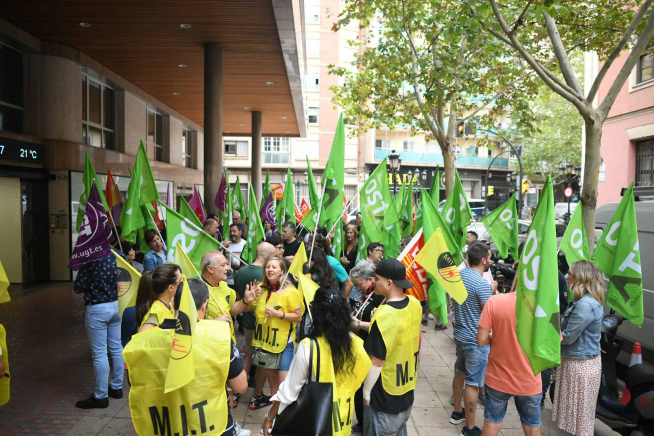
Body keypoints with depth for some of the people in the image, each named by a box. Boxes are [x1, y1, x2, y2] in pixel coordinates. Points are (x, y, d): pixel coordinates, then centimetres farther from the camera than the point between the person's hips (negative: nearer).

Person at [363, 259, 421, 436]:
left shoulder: (383, 316, -30)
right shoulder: (415, 304, -8)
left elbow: (376, 363, -23)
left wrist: (366, 391, -9)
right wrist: (370, 324, 5)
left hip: (385, 394, -7)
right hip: (407, 386, 7)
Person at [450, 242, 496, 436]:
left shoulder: (458, 274, 1)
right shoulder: (482, 284, -24)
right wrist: (493, 291, -5)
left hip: (460, 334, 9)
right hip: (476, 340, -8)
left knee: (459, 373, 22)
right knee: (473, 383, 2)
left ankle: (457, 412, 38)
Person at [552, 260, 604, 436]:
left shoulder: (585, 305, -26)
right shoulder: (585, 300, 7)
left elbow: (568, 337, -22)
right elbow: (573, 328, 10)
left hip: (579, 365, -10)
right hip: (580, 361, 10)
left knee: (580, 411, 5)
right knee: (576, 409, 21)